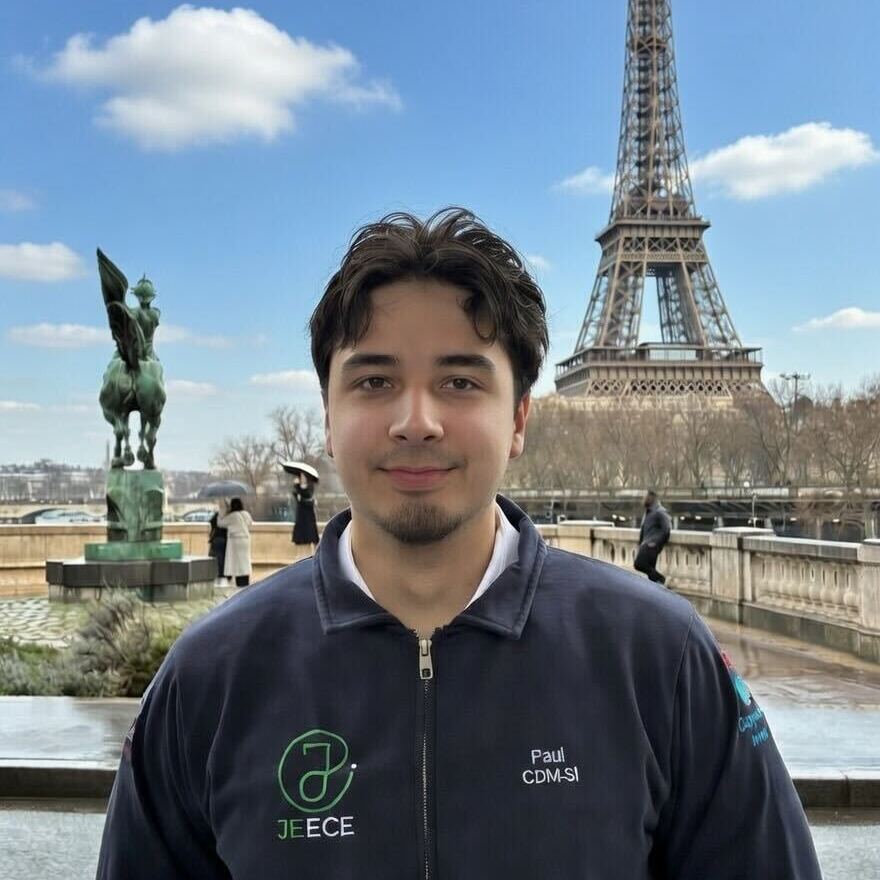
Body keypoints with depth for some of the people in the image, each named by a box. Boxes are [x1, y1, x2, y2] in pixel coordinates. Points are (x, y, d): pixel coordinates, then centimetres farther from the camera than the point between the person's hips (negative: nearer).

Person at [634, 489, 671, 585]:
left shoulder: (660, 512, -9)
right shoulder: (647, 512, 20)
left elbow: (666, 529, -15)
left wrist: (655, 542, -18)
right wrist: (641, 544, 17)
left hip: (652, 544, -9)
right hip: (646, 544, 9)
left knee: (638, 564, -19)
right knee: (650, 568, 7)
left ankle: (659, 578, -7)